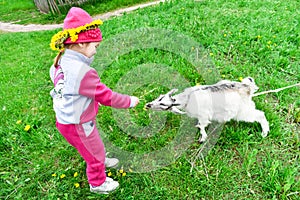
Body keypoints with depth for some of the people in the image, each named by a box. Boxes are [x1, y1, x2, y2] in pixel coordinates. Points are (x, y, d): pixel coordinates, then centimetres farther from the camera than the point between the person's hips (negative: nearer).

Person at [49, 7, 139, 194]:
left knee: (94, 146, 33)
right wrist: (130, 101, -11)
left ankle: (100, 161, 61)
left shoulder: (62, 63, -5)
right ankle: (98, 183, 42)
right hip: (77, 125, -8)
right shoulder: (82, 71, -34)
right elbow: (106, 96, -26)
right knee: (95, 152, 17)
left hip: (66, 118, 8)